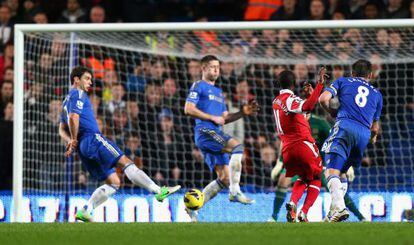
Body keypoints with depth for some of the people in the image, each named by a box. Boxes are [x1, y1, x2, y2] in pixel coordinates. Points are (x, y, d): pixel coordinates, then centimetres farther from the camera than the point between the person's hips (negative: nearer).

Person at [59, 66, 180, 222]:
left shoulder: (67, 100, 28)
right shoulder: (78, 94, 0)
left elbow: (62, 130, 25)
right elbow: (73, 118, -17)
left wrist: (71, 142, 7)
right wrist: (74, 140, -7)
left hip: (83, 146, 9)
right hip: (92, 138, -9)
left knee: (113, 182, 5)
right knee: (125, 162, -15)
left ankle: (85, 212, -6)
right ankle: (159, 191, -24)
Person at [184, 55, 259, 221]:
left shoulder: (218, 92, 29)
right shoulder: (198, 86, 4)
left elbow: (224, 118, 27)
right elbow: (188, 109, -8)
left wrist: (243, 113, 11)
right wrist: (212, 118, -11)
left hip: (216, 135, 9)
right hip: (204, 131, -9)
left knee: (224, 179, -1)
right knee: (237, 146, -29)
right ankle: (235, 191, -32)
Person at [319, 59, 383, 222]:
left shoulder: (343, 81, 20)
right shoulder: (377, 94, 29)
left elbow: (323, 99, 5)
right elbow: (375, 128, 32)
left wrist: (332, 112, 24)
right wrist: (373, 138, 54)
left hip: (345, 125, -4)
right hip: (365, 133, 4)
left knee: (332, 171, -14)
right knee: (342, 172, 19)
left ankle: (339, 207, -37)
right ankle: (335, 211, 5)